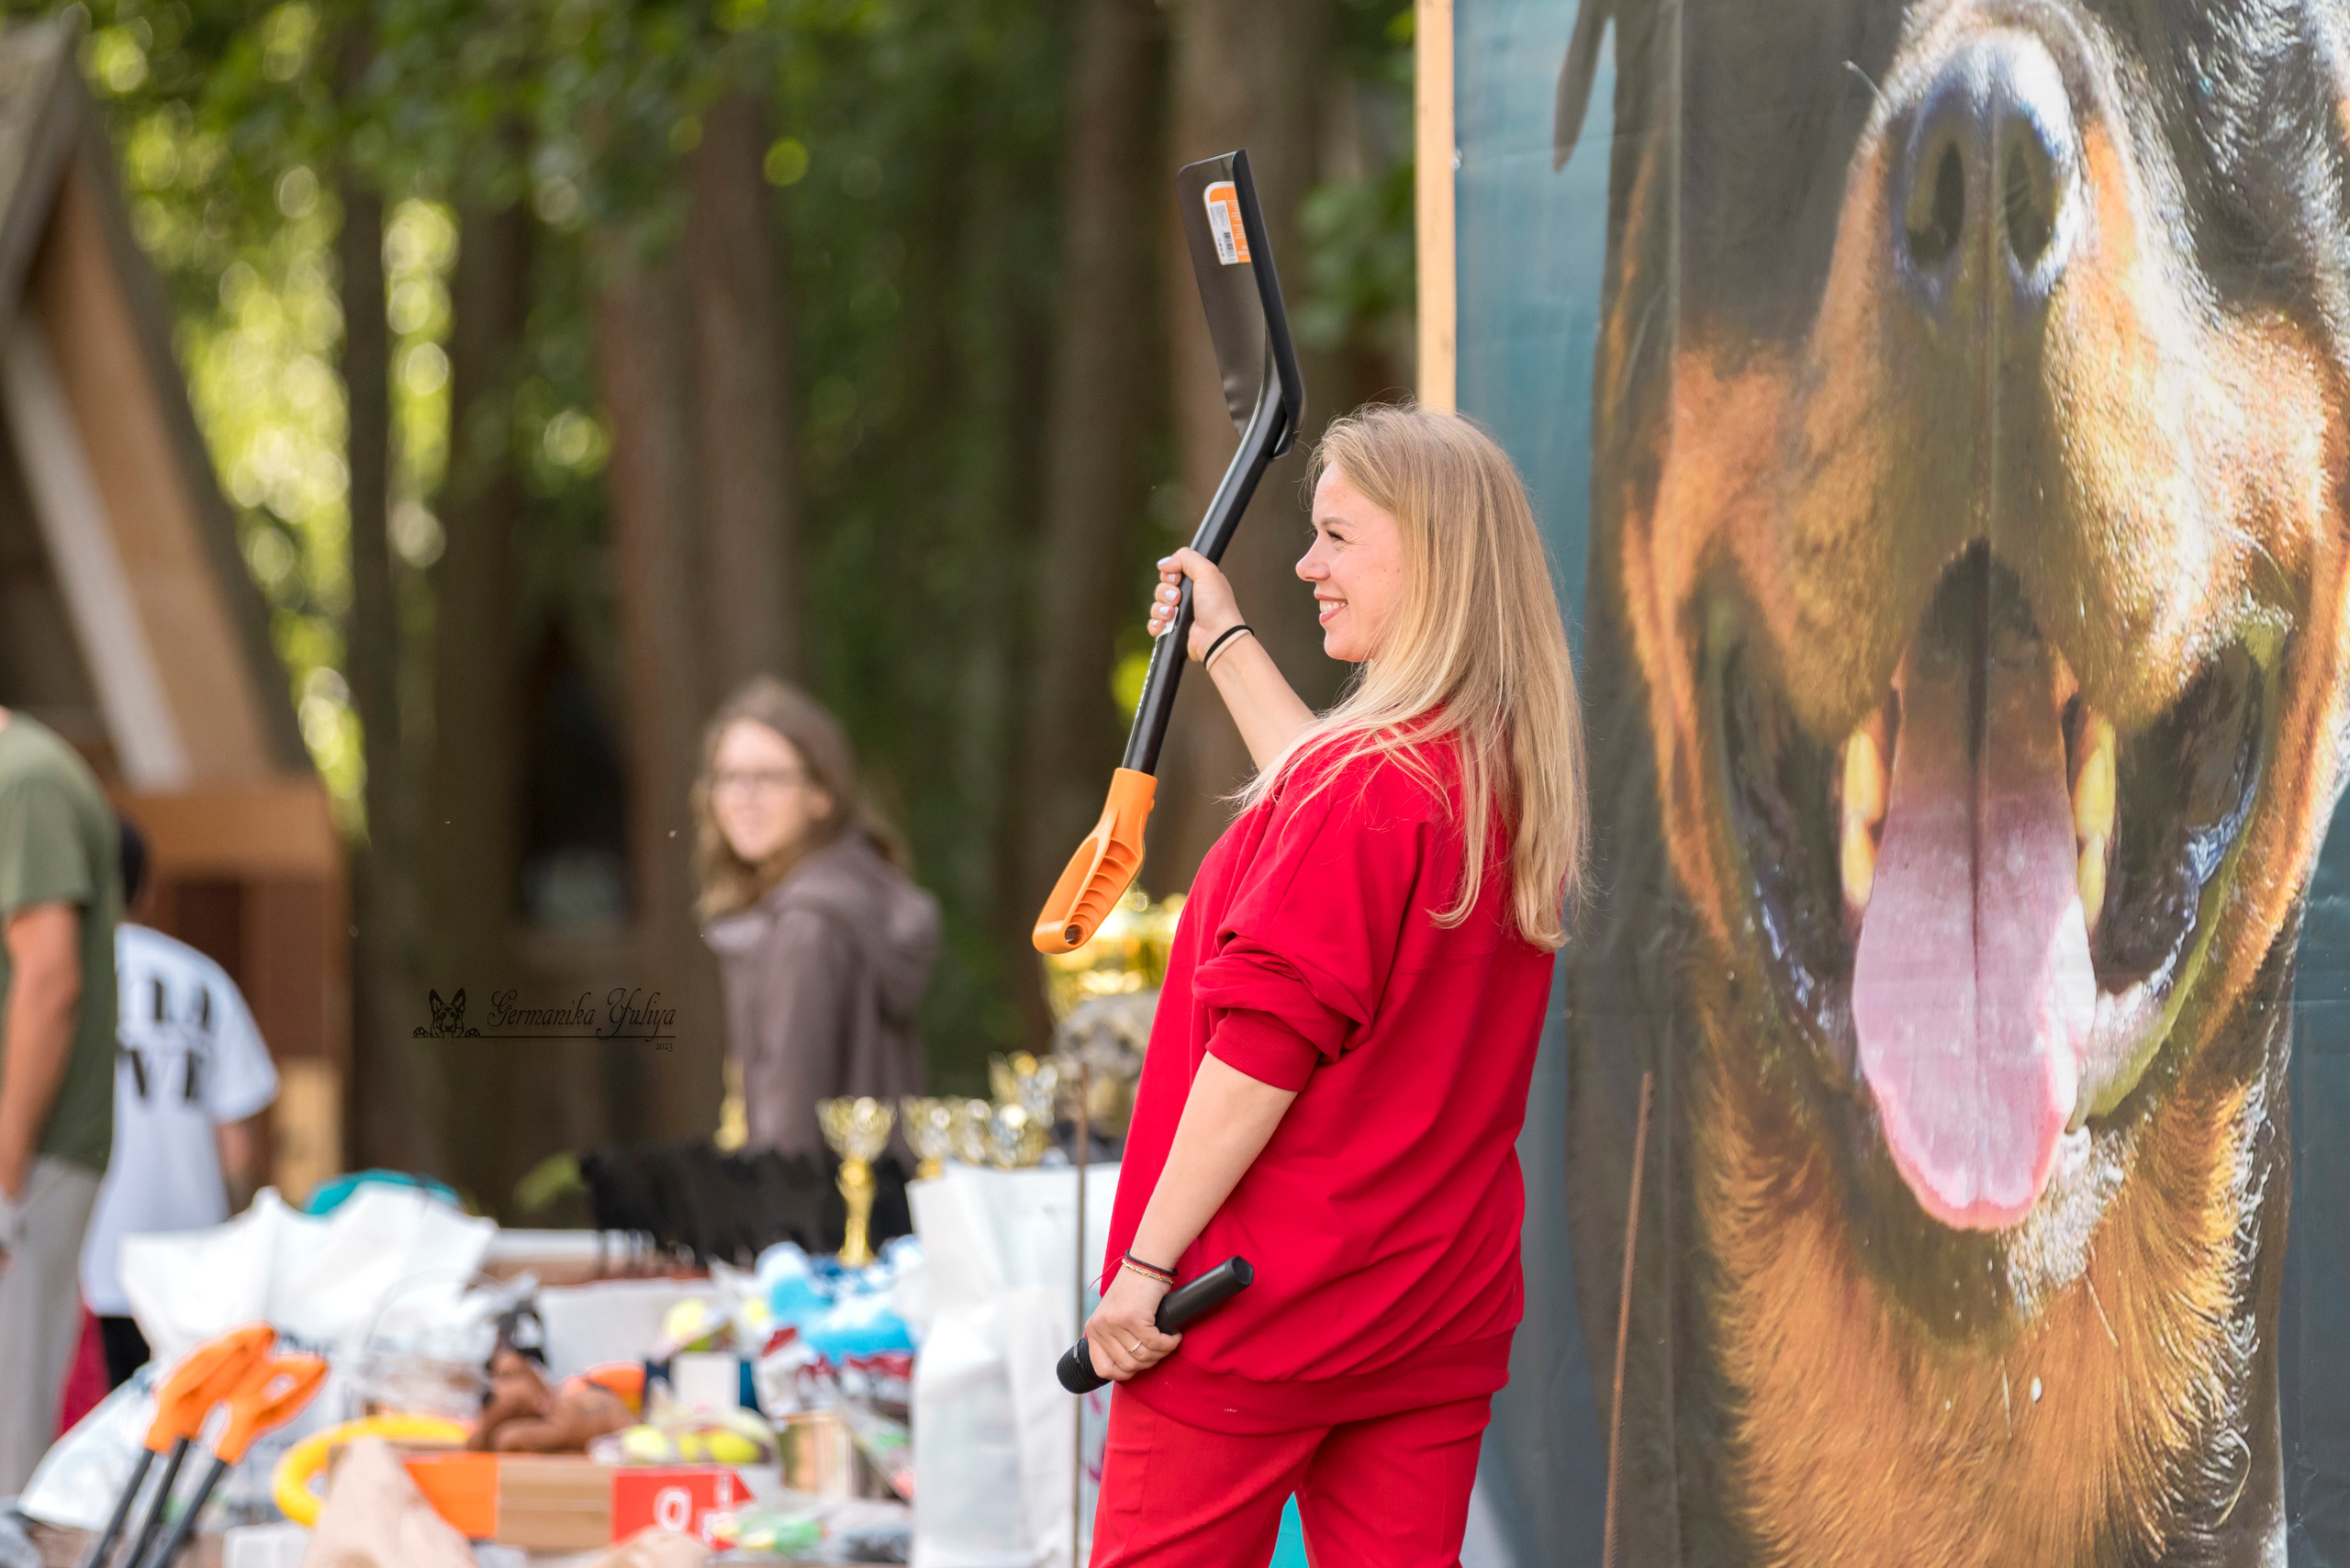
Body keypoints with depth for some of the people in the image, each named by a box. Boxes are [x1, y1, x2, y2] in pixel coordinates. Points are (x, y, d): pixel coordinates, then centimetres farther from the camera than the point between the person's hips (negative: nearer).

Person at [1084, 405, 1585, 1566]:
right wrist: (1226, 644, 37)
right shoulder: (1512, 779, 7)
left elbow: (1264, 1046, -20)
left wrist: (1147, 1262, -17)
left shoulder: (1363, 782, -18)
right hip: (1441, 1315, 8)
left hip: (1270, 1302, -8)